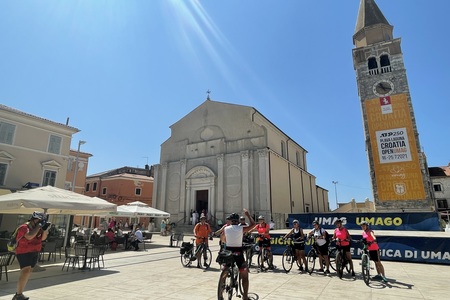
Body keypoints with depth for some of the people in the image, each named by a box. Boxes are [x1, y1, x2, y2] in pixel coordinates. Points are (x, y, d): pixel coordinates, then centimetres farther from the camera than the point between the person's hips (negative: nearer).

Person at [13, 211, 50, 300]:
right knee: (26, 271, -18)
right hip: (24, 253, -8)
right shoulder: (24, 227, -17)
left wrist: (45, 229, -8)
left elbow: (43, 238, 8)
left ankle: (19, 293, 25)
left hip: (34, 253, 8)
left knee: (28, 272, 13)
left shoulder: (36, 228, 5)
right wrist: (39, 226, -28)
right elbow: (29, 236, -35)